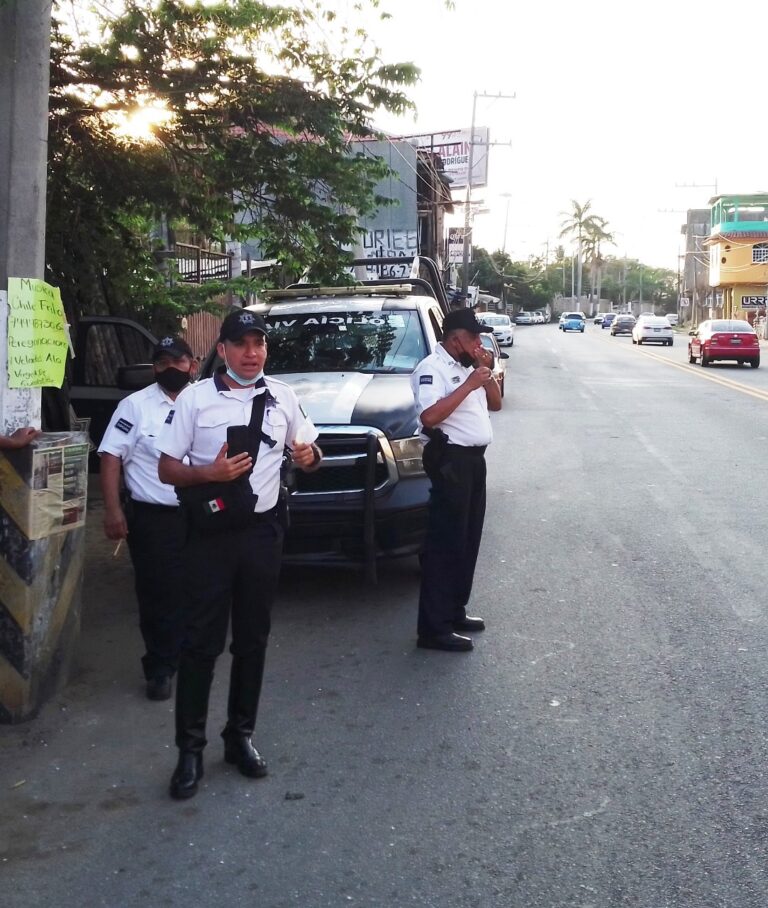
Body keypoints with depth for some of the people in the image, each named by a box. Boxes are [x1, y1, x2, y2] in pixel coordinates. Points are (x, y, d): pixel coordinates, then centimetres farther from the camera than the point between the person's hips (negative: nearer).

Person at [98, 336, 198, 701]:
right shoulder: (135, 405, -5)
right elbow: (111, 458, -9)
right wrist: (113, 510, -16)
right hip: (152, 518, -4)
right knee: (157, 596, 1)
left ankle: (174, 659, 33)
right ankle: (159, 668, 15)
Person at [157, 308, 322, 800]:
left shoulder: (282, 396, 7)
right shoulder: (195, 398, -3)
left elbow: (308, 450, 17)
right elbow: (168, 469, -2)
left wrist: (310, 456, -8)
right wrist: (210, 473, -21)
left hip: (263, 531, 3)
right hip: (211, 533, -3)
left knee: (253, 639, 10)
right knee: (202, 641, -2)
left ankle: (241, 736, 23)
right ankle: (191, 747, 8)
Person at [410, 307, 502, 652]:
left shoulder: (468, 366, 16)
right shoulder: (432, 368, -13)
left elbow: (495, 403, 19)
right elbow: (429, 416, -27)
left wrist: (486, 371, 3)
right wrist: (469, 384, -22)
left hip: (473, 459, 10)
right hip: (451, 459, -10)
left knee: (467, 541, 15)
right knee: (445, 544, -7)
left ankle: (454, 611, 28)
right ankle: (434, 628, -3)